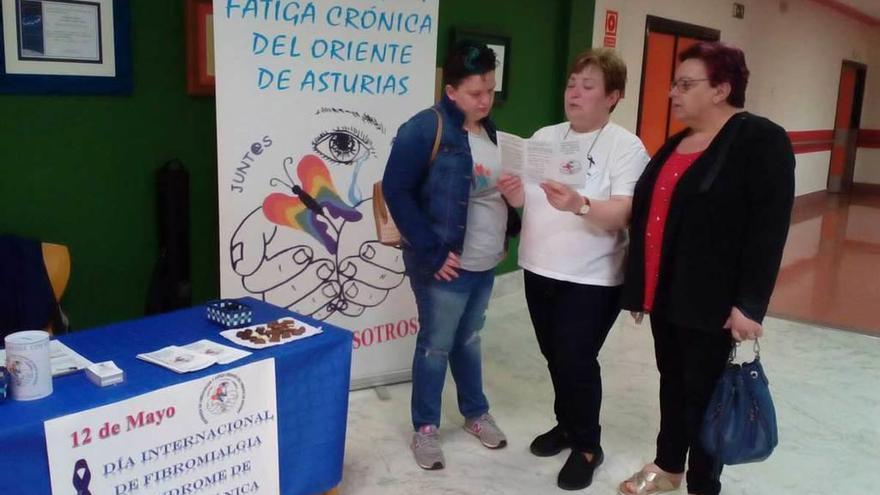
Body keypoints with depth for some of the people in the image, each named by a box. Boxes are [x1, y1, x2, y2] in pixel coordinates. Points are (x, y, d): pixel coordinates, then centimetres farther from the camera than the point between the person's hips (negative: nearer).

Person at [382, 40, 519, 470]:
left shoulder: (489, 131, 10)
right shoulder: (425, 129, -15)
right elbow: (396, 191, -18)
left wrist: (505, 236, 11)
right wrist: (429, 251, -20)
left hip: (485, 263, 7)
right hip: (445, 264, -7)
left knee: (468, 339, 20)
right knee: (436, 345, 5)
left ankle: (476, 413, 36)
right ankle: (425, 428, 21)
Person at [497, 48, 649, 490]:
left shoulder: (626, 147, -10)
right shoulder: (544, 137, 7)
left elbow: (622, 214, -21)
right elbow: (525, 199, 10)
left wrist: (579, 205, -39)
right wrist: (512, 192, -13)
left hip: (592, 279, -5)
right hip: (539, 270, 6)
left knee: (576, 362, -2)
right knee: (555, 357, 16)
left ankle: (587, 446, 20)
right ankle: (567, 424, 38)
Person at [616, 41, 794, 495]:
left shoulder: (761, 140, -11)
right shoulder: (677, 142, 13)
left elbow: (768, 229, -17)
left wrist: (749, 303, -21)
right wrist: (640, 286, 14)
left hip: (710, 301, -7)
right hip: (666, 294, 7)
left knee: (704, 391, 4)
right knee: (672, 382, 18)